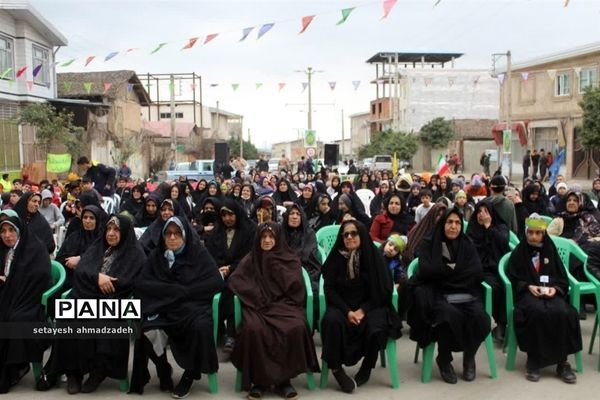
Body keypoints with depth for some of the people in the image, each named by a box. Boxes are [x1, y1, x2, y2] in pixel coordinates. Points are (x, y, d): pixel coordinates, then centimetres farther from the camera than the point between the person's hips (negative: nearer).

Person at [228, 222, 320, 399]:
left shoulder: (290, 259, 12)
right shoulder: (250, 260, 14)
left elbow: (295, 286, -3)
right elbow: (235, 281, -1)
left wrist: (275, 263, -7)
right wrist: (259, 296, -11)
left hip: (284, 303, 0)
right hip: (258, 306, 0)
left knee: (295, 328, -34)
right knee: (253, 329, -35)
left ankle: (284, 379, -17)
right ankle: (259, 379, -17)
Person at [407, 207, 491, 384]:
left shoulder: (468, 246, 14)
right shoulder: (428, 244, 6)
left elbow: (478, 273, -1)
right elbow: (426, 270, -11)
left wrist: (447, 271, -8)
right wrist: (456, 270, -5)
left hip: (465, 293, 3)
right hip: (437, 294, -3)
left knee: (479, 316, -28)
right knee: (450, 315, -35)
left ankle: (469, 356, 2)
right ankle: (444, 359, -7)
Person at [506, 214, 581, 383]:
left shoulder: (551, 250, 14)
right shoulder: (519, 251, 9)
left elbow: (562, 278, 13)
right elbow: (512, 277, 6)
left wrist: (555, 288, -8)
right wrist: (528, 286, -11)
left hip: (551, 291, 2)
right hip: (528, 292, -2)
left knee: (562, 313, -31)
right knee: (537, 312, -36)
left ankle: (562, 362, -17)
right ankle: (534, 361, -24)